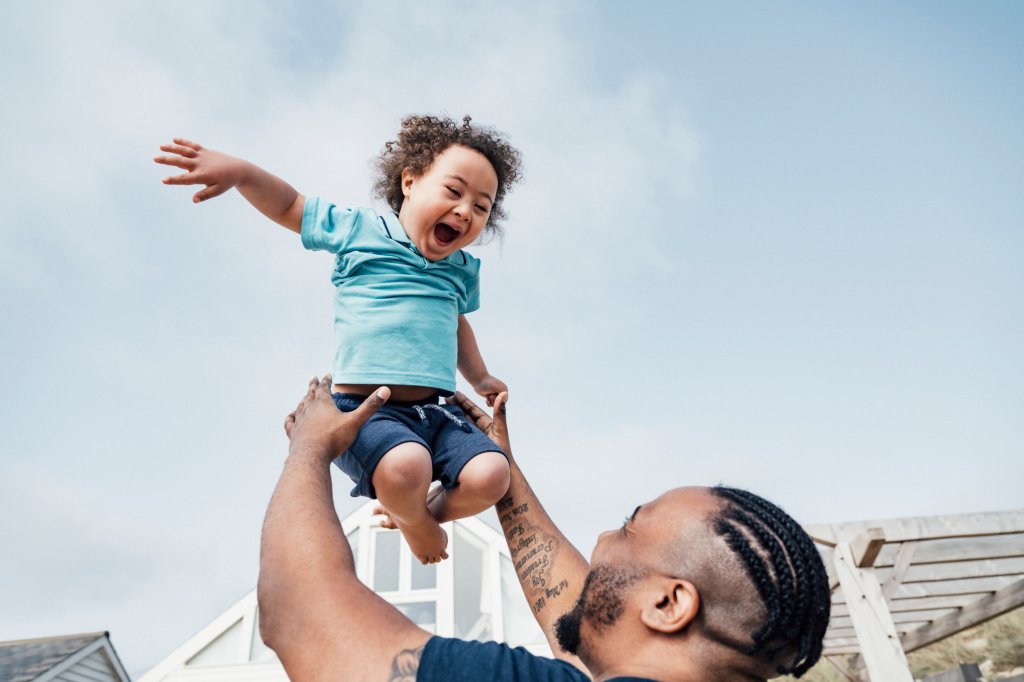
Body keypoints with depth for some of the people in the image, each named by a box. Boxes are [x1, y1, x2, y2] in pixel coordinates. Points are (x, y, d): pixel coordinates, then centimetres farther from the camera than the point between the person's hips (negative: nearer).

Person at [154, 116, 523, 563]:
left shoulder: (463, 270, 17)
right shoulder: (359, 230, 4)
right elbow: (288, 206, 12)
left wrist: (479, 379, 37)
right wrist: (239, 171, -4)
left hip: (434, 412, 5)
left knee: (490, 476, -20)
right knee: (405, 466, -36)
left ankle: (431, 511, 16)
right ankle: (413, 522, 3)